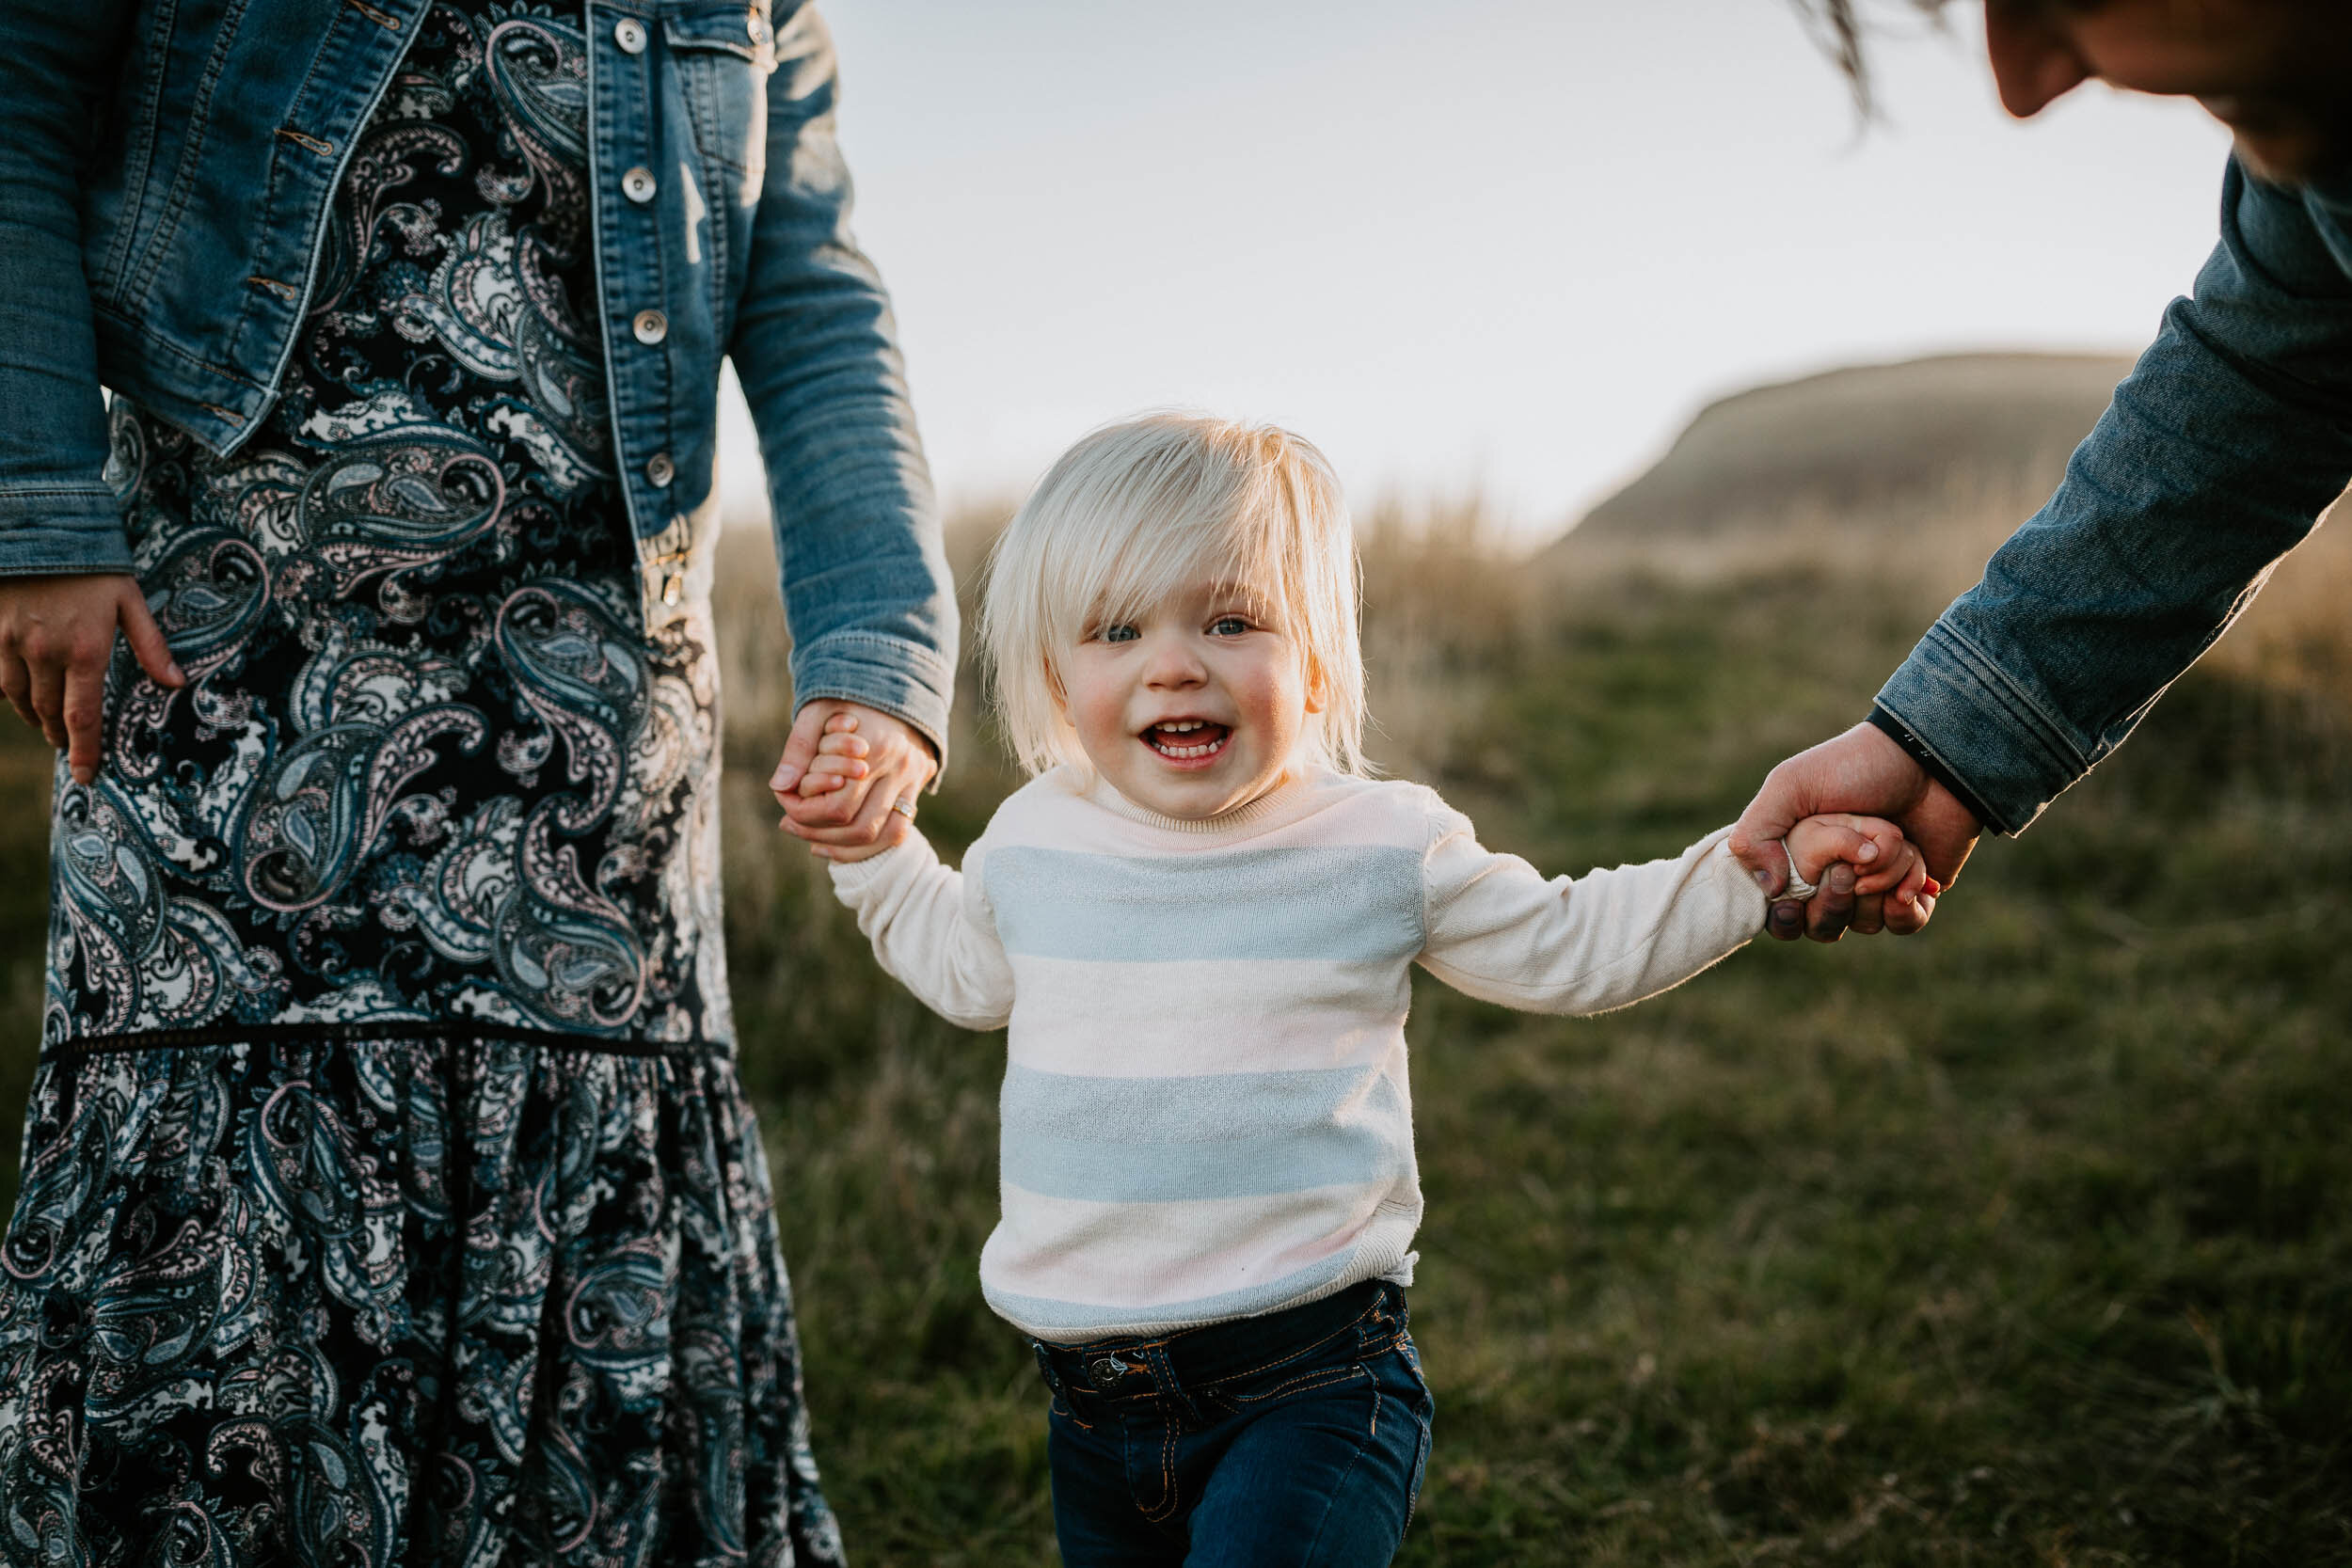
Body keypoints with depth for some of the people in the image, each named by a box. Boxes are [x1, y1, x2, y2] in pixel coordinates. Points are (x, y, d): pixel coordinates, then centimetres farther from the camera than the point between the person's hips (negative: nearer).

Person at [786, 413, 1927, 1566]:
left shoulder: (1382, 848, -5)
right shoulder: (1035, 844, 4)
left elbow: (1572, 946, 6)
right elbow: (965, 968, 26)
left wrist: (1765, 864, -2)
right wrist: (878, 853, 17)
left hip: (1309, 1382, -4)